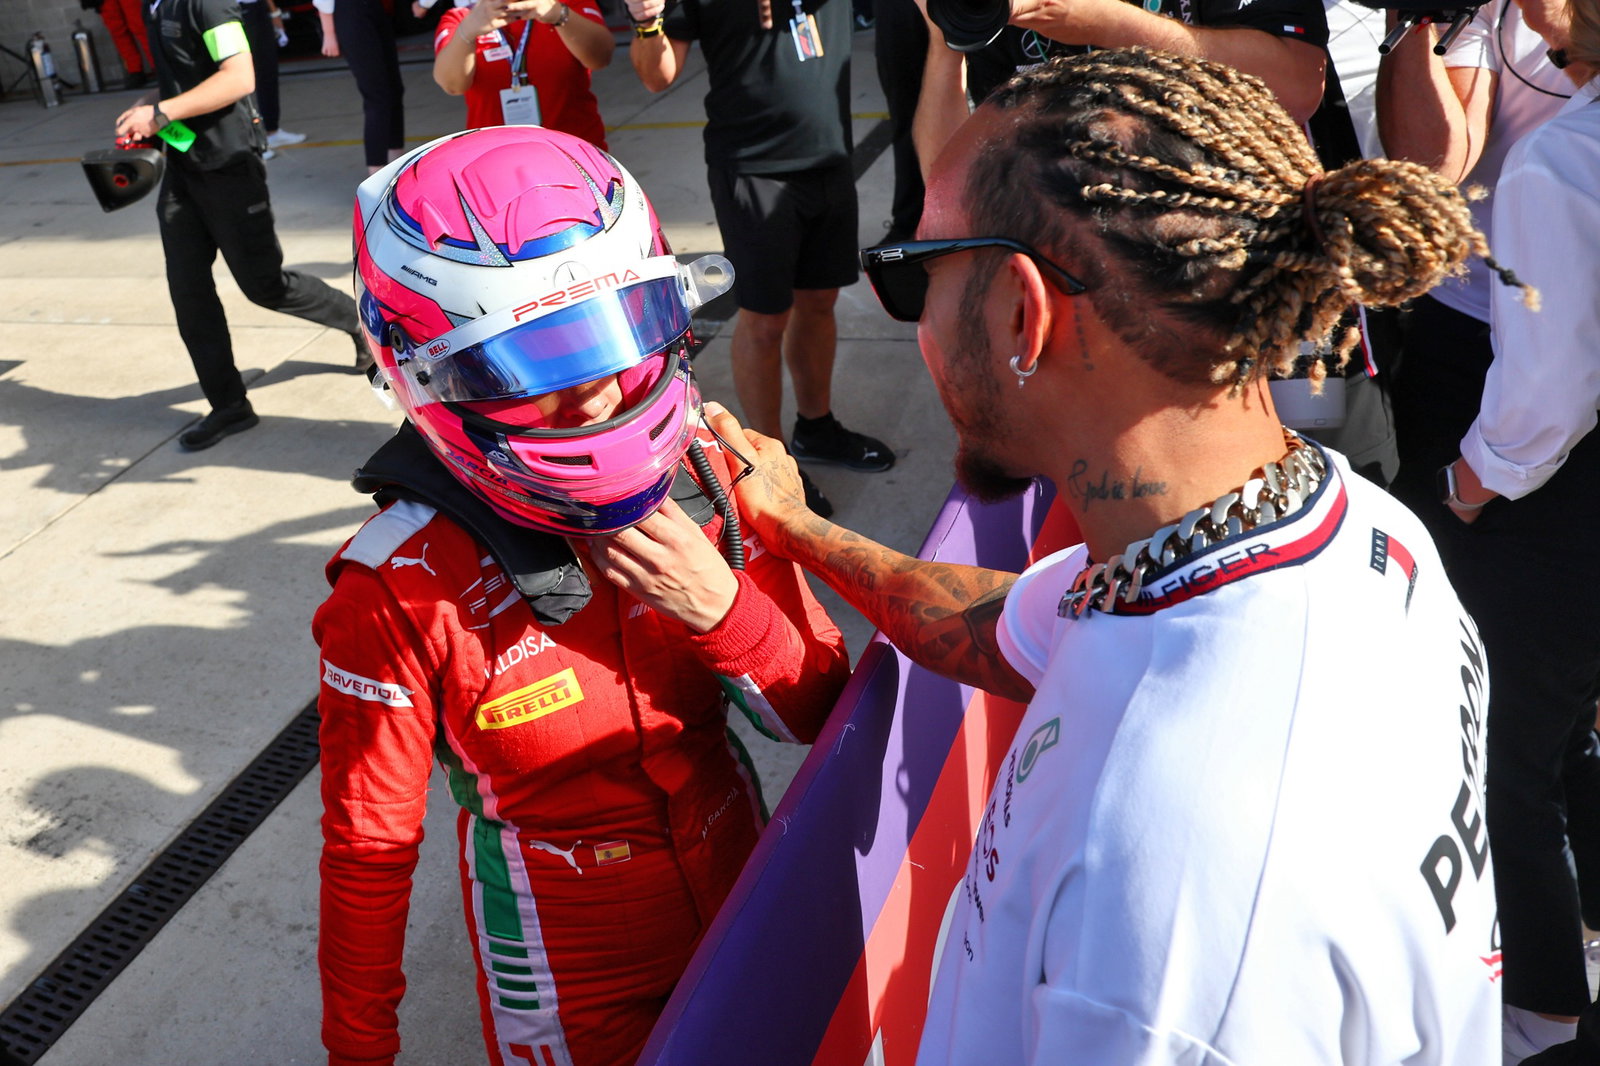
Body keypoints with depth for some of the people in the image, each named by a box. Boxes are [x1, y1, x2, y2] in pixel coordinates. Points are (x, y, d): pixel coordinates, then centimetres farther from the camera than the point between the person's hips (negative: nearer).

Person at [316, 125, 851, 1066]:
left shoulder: (702, 473, -16)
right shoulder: (401, 593, -25)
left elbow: (823, 706, -8)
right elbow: (370, 852, -14)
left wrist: (721, 610, -26)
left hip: (739, 898, 4)